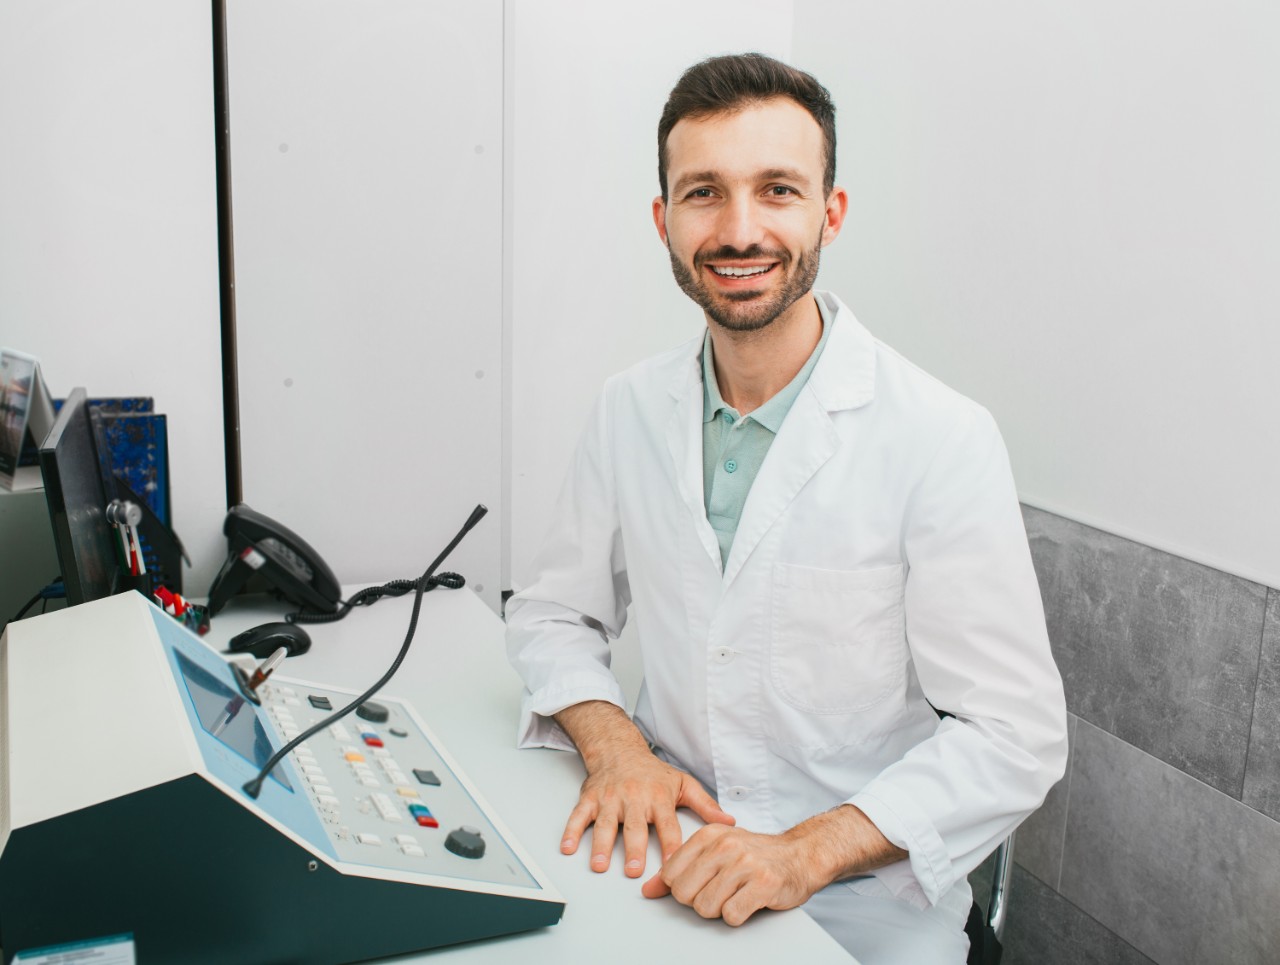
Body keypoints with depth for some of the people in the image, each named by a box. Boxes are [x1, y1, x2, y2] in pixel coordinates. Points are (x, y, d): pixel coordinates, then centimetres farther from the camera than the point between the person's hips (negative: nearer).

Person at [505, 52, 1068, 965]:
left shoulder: (944, 439, -13)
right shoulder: (631, 409, 1)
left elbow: (1016, 734, -12)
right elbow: (553, 615, 10)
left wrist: (807, 851, -23)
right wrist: (613, 742, -9)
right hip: (667, 848, 3)